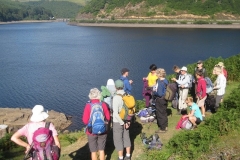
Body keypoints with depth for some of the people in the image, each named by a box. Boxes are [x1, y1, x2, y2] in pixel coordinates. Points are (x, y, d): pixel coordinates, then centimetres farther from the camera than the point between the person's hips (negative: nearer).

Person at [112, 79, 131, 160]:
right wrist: (127, 120, 6)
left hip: (118, 122, -6)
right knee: (126, 138, 19)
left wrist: (122, 123, -16)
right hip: (126, 120, 6)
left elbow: (116, 113, -27)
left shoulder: (116, 98, -24)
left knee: (118, 140, 8)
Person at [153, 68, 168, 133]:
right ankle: (165, 126, 33)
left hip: (160, 100, -9)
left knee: (160, 114, 4)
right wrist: (155, 90, 7)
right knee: (164, 113, 20)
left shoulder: (160, 82, -25)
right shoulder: (165, 81, 3)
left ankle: (162, 129, 15)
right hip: (164, 99, 9)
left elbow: (159, 93, -26)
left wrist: (154, 92, -8)